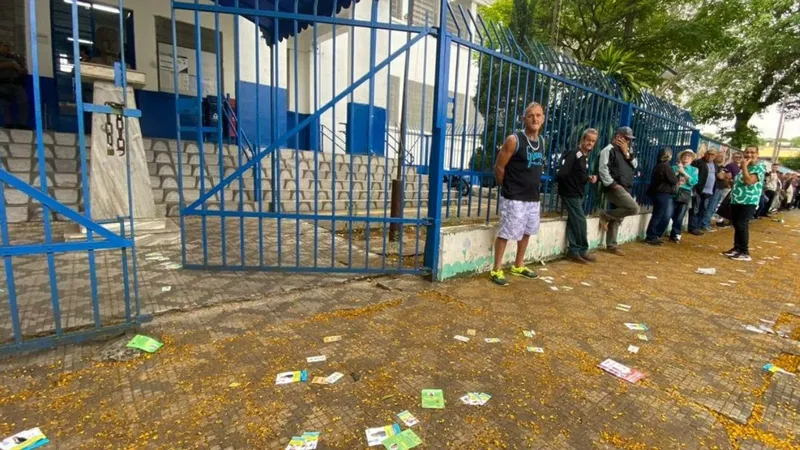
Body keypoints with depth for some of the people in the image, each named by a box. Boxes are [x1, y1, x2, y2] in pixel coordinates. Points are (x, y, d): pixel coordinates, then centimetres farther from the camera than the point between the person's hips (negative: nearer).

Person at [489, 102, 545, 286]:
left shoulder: (541, 141, 9)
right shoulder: (514, 140, -13)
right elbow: (499, 168, -10)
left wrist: (533, 186, 14)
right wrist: (508, 188, 0)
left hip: (533, 197, 8)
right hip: (514, 198, -8)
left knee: (527, 232, 17)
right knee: (505, 233, -2)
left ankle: (518, 266, 34)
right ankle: (496, 270, 10)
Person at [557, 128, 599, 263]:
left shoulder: (585, 157, 14)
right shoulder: (574, 154, -14)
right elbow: (562, 174, -23)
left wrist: (589, 178, 1)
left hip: (577, 194, 9)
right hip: (571, 193, -9)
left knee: (574, 222, 9)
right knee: (580, 221, -4)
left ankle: (574, 251, 14)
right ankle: (583, 251, 8)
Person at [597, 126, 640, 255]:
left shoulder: (626, 152, 22)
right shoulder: (609, 150, -6)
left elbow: (635, 165, 13)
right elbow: (603, 169, -16)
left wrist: (627, 153, 1)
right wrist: (612, 184, -19)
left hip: (624, 189, 9)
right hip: (616, 188, -9)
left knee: (617, 218, 8)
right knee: (634, 208, -21)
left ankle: (611, 245, 13)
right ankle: (605, 215, -3)